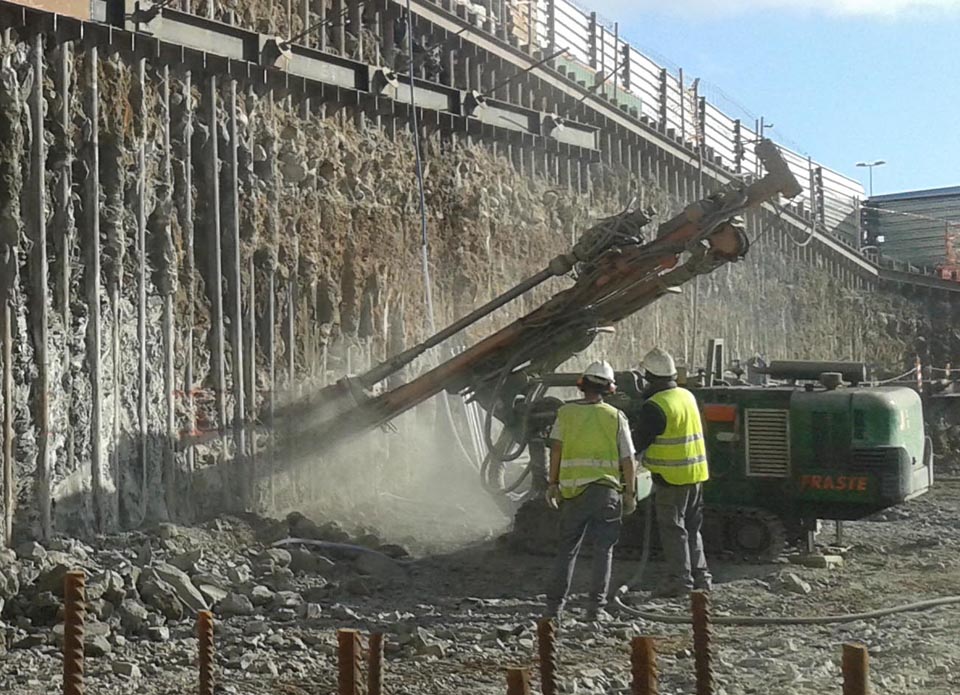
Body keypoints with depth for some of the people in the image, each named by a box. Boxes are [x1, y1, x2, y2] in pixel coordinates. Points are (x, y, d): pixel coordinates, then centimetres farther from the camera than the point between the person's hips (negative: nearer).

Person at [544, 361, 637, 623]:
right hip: (607, 490, -1)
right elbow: (628, 459, 4)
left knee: (567, 549, 10)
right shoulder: (616, 417, 4)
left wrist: (553, 483, -1)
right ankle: (596, 607, 5)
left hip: (573, 490, 1)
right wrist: (630, 494, 10)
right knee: (603, 550, 8)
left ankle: (554, 605, 9)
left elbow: (556, 448, -5)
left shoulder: (566, 412, 4)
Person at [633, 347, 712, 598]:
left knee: (673, 529, 0)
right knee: (692, 528, 17)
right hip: (695, 473, 8)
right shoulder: (688, 396, 8)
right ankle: (700, 575, 21)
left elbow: (638, 443, -13)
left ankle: (680, 579, 1)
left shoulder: (654, 406, -17)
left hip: (671, 476, -8)